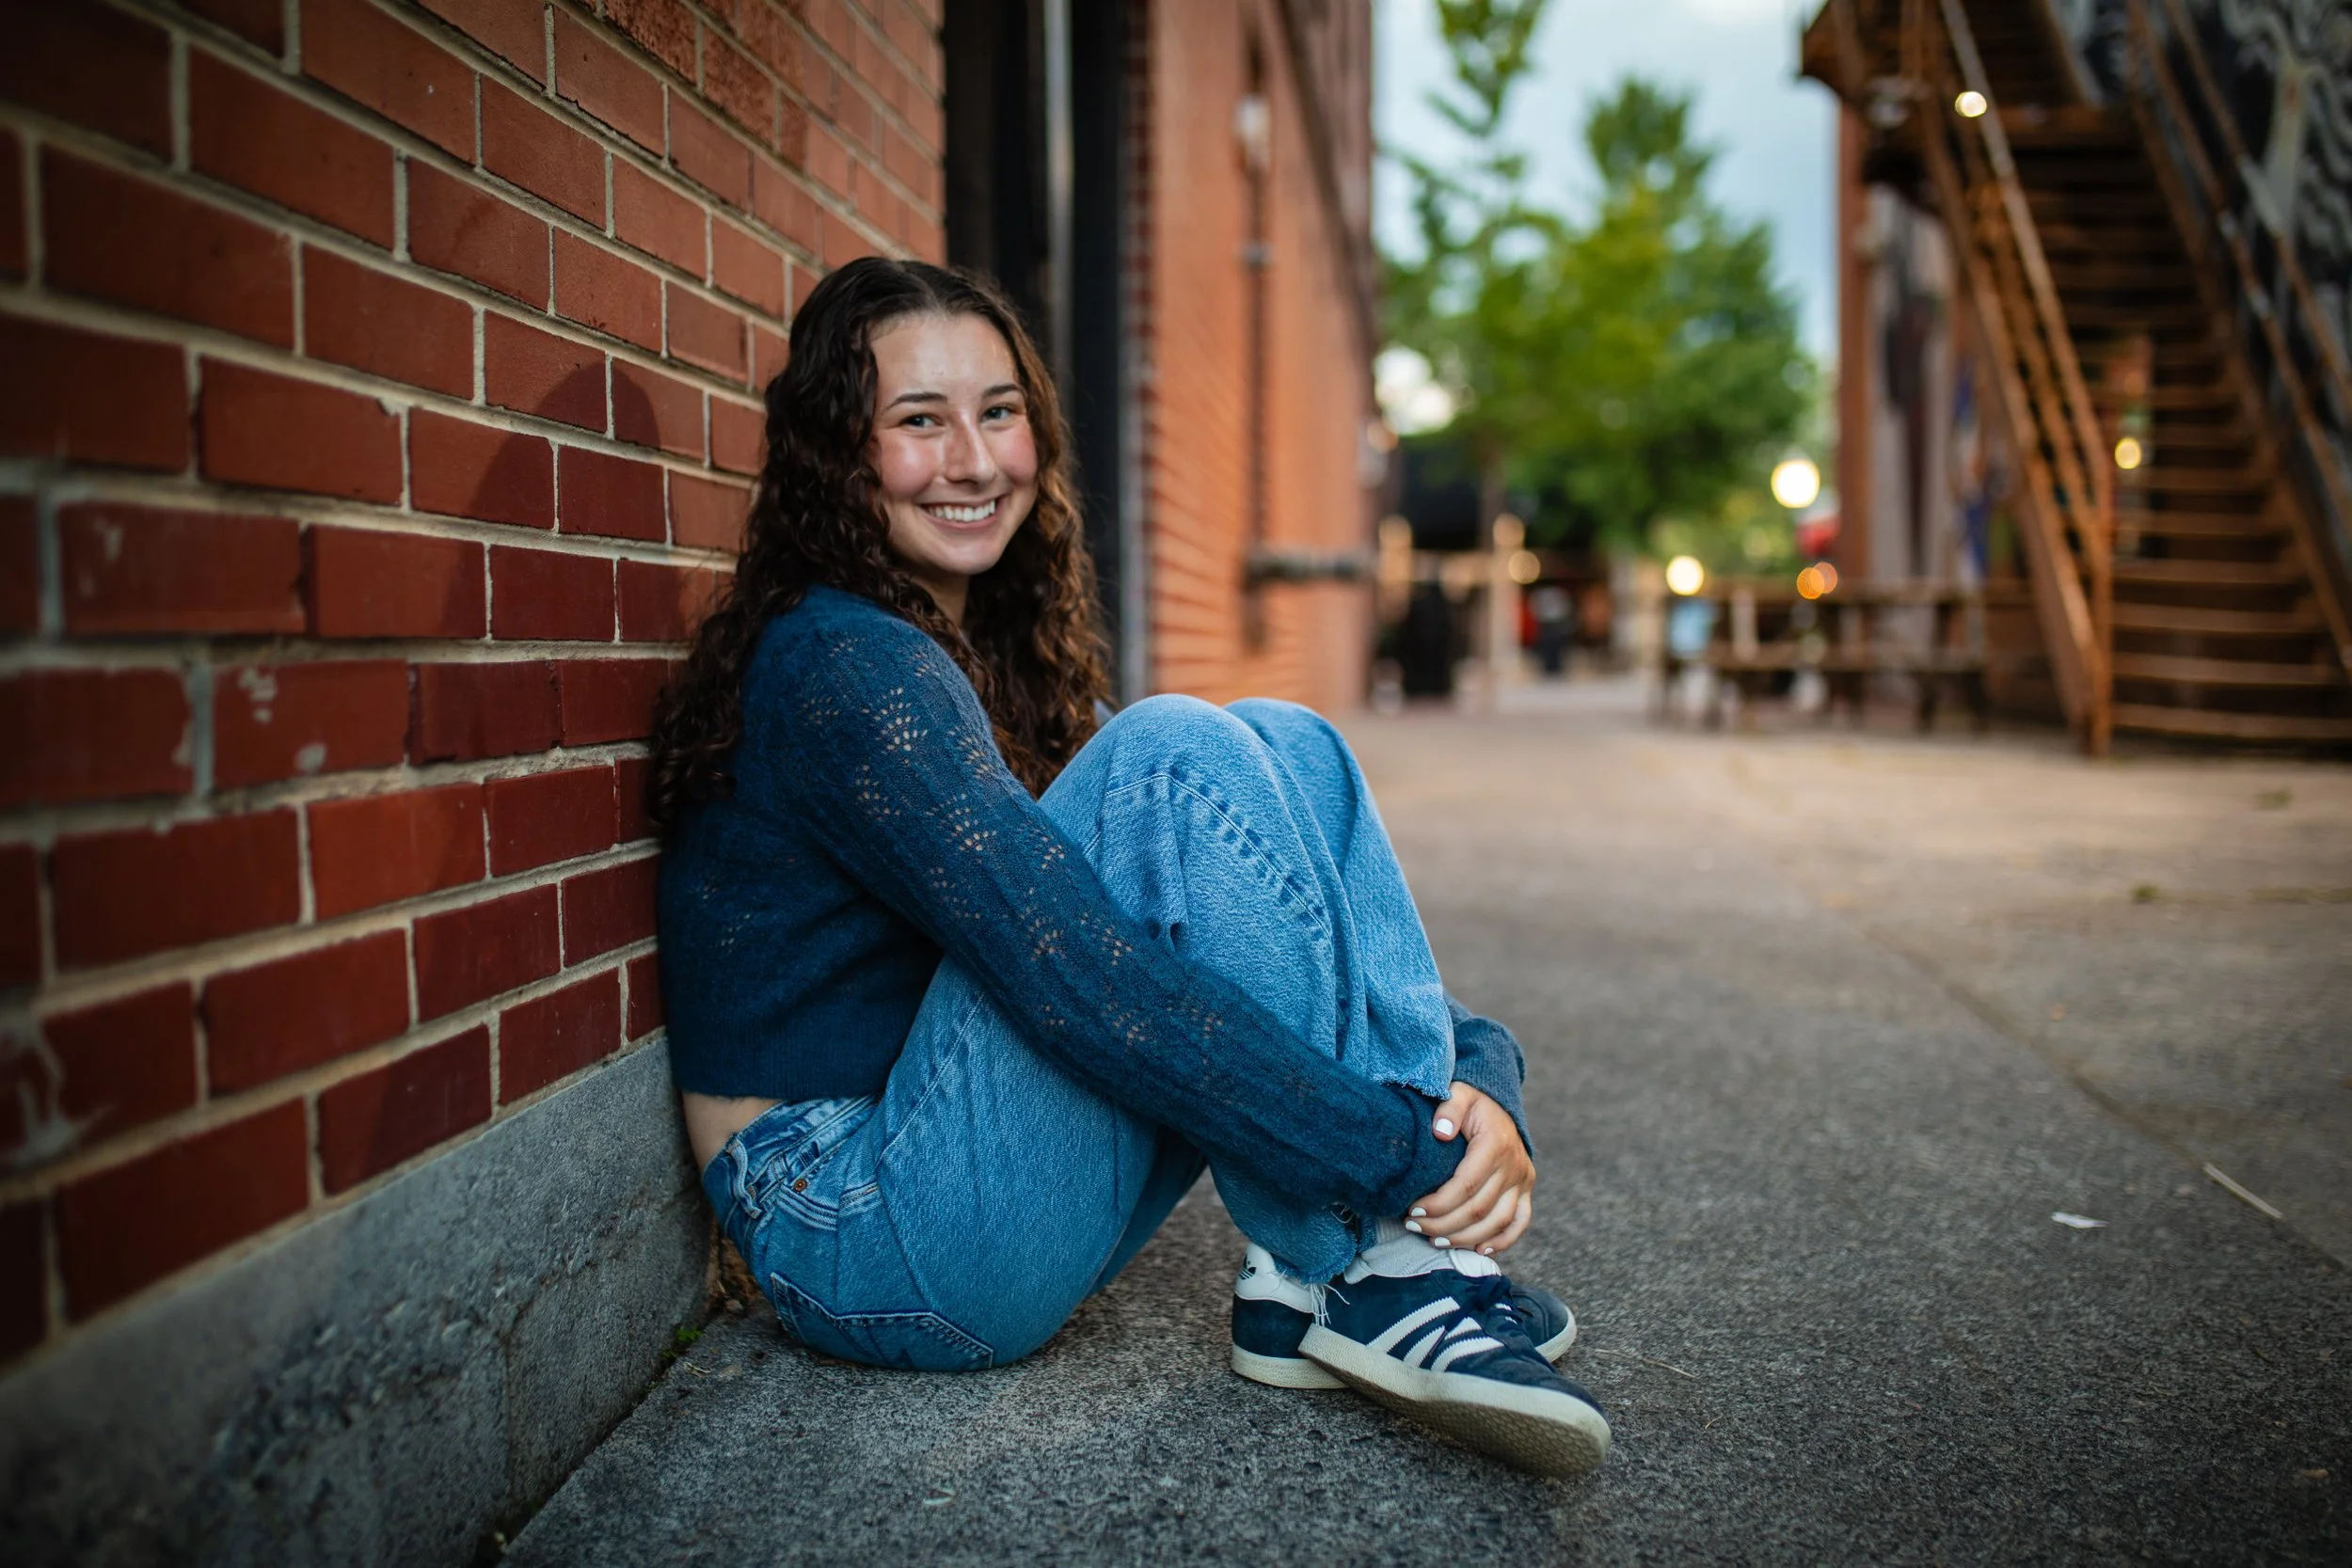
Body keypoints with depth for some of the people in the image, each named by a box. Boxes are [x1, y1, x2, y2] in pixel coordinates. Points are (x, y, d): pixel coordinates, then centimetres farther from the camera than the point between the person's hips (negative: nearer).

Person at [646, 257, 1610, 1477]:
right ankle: (1366, 1274, -17)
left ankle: (1314, 1276, -15)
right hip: (859, 1236, -8)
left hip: (998, 1189, 8)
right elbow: (1074, 976, -27)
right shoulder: (837, 666, -16)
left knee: (1280, 748, -5)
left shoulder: (1008, 653, 11)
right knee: (1175, 761, -22)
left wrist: (1476, 1072, -11)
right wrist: (1404, 1153, -26)